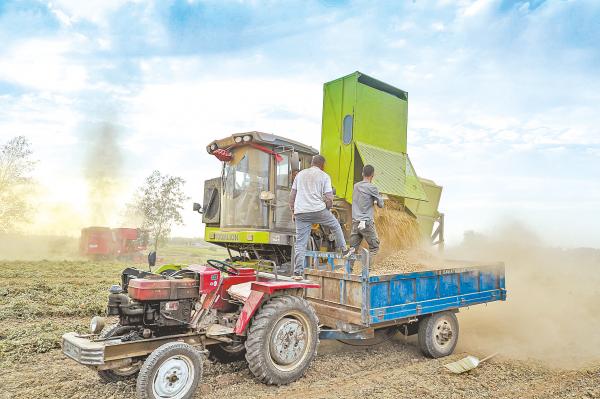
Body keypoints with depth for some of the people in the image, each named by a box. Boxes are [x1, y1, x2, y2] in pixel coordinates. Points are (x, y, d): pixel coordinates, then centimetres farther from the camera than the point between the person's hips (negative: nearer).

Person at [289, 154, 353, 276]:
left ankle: (298, 271, 4)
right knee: (336, 225, 24)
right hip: (318, 210, -3)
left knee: (300, 243, 6)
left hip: (300, 212, 3)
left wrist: (293, 212, 21)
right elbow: (329, 199, -4)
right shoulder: (324, 176, 4)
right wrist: (328, 210, 14)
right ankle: (343, 250, 32)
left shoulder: (300, 174, 15)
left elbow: (292, 195, 15)